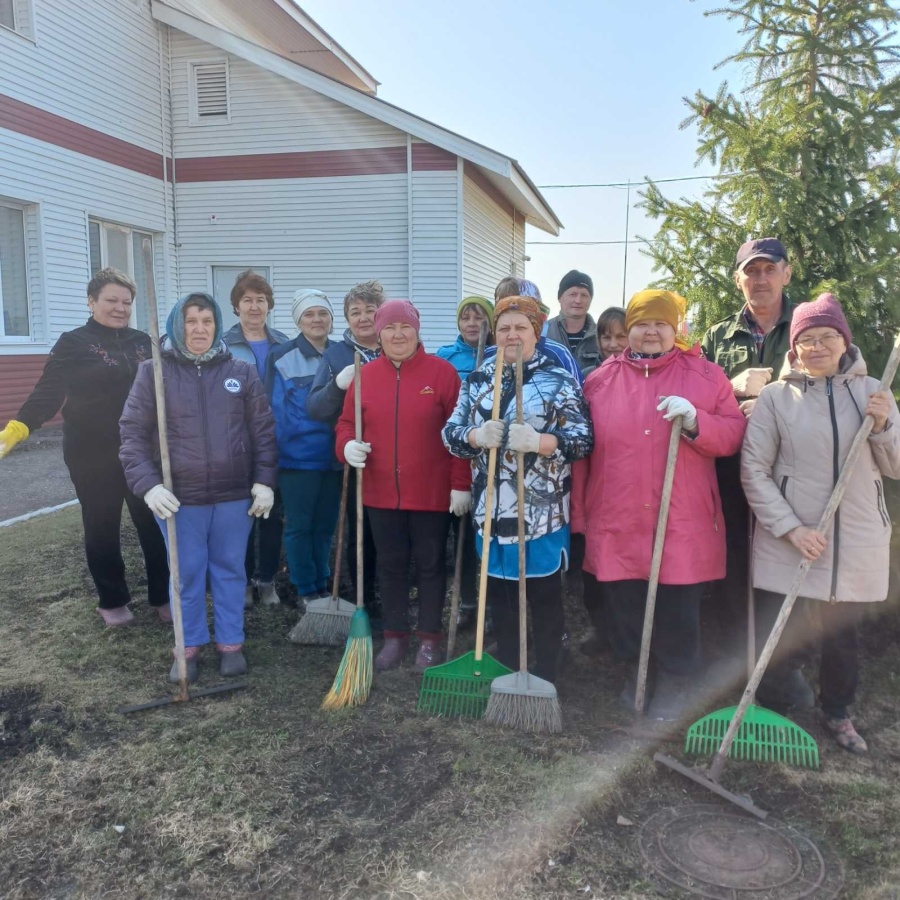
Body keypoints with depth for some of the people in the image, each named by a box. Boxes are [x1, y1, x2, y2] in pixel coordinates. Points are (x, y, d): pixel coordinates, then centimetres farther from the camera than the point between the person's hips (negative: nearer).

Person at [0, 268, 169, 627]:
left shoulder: (142, 342, 9)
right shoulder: (74, 343, -3)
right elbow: (48, 392, -12)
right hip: (94, 456, -3)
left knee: (156, 524, 5)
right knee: (102, 528, 9)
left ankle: (164, 597, 18)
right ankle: (113, 601, 24)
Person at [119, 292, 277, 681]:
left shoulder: (242, 372, 4)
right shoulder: (153, 372, -1)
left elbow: (263, 430, 5)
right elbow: (133, 434, -4)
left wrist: (265, 481, -2)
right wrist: (148, 485, -15)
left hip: (234, 494, 1)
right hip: (179, 497, -1)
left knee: (230, 570, 12)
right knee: (185, 574, 10)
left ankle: (231, 643, 28)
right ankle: (188, 646, 28)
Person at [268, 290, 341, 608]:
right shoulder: (282, 357, -5)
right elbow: (276, 410, -5)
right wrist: (278, 452, -8)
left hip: (333, 457, 4)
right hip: (297, 457, -4)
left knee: (325, 524, 13)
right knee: (299, 525, 4)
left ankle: (322, 584, 27)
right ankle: (306, 590, 16)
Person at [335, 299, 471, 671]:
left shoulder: (442, 371, -5)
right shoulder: (364, 375, 4)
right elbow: (347, 424, 11)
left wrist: (461, 484, -10)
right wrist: (347, 446, -13)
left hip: (432, 493, -3)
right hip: (381, 492, 3)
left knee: (430, 564, 9)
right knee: (391, 565, 14)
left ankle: (429, 638, 25)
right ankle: (395, 636, 29)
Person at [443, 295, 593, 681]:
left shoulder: (559, 380, -2)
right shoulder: (477, 379, 9)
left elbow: (583, 439, -9)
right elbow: (451, 433, 6)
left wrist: (539, 441, -26)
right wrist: (477, 436, -16)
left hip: (543, 511, -4)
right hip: (493, 509, 4)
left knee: (544, 594, 7)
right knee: (498, 591, 14)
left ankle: (545, 680, 22)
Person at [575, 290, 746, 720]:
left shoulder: (706, 376, 3)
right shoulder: (600, 380, 6)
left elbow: (733, 434, 2)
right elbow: (581, 449, 8)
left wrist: (695, 421, -18)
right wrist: (580, 513, 7)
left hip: (682, 521, -1)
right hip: (617, 520, 2)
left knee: (678, 611, 7)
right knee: (624, 606, 10)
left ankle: (676, 680, 29)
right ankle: (635, 671, 33)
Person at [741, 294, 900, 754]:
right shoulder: (776, 396, -4)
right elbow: (753, 470, -7)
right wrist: (791, 528, -13)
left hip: (856, 543, 3)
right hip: (788, 543, -2)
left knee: (844, 636, 15)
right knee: (775, 643, 2)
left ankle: (838, 713, 38)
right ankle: (787, 677, 34)